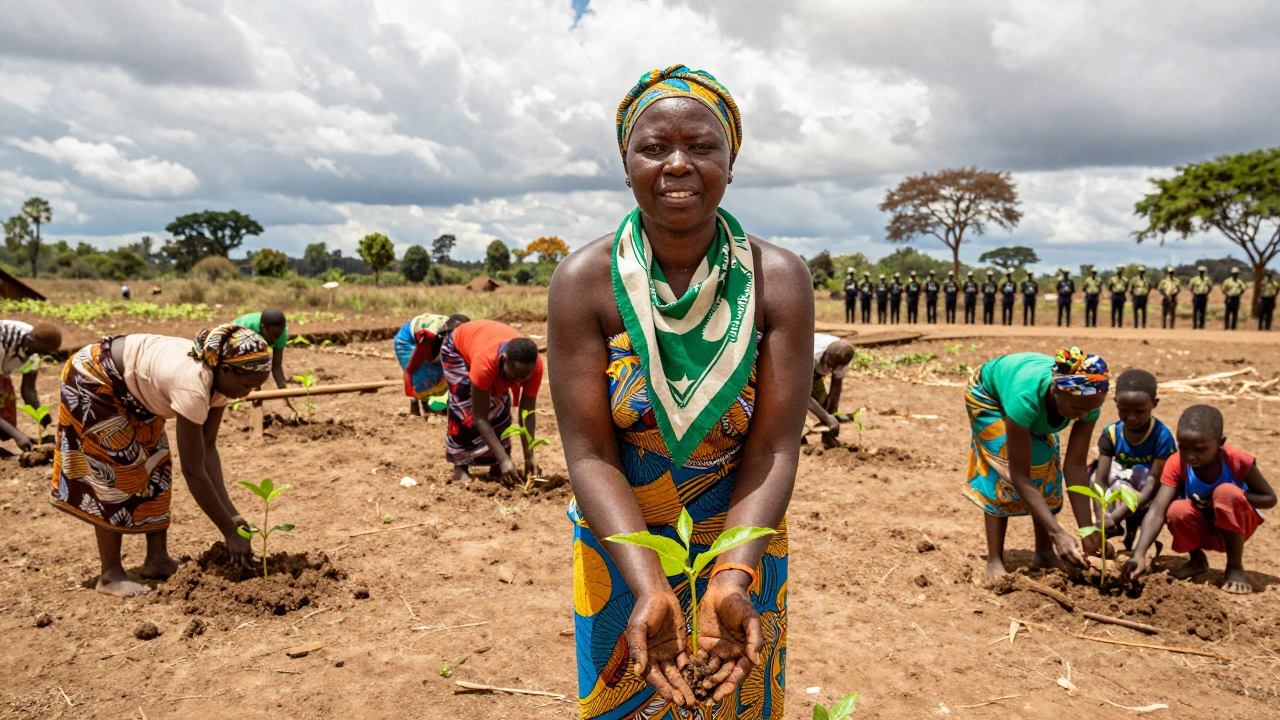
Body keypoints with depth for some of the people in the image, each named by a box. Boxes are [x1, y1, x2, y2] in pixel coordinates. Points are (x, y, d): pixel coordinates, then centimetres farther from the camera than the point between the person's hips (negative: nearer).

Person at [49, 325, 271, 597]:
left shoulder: (220, 379, -13)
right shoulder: (193, 387, -39)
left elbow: (208, 447, -10)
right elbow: (193, 471, -35)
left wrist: (231, 512, -16)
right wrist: (230, 532, -29)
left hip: (129, 389, 9)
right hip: (92, 379, -9)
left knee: (155, 464, 5)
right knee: (116, 471, -8)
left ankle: (157, 559, 13)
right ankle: (110, 575, 3)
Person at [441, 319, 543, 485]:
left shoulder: (534, 365, -34)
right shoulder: (485, 362, -47)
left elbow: (527, 411, -26)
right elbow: (480, 418, -41)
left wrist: (529, 457, -33)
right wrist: (504, 459, -44)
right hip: (457, 347, -4)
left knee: (500, 406, -5)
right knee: (464, 407, -19)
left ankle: (496, 465, 6)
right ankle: (460, 466, -6)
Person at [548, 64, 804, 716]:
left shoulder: (778, 280, -15)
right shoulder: (583, 281, -17)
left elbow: (773, 449, -16)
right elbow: (590, 455, -18)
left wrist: (732, 576, -29)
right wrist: (650, 586, -29)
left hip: (743, 543, 1)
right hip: (619, 544, 0)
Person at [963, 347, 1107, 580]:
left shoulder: (1086, 400, -33)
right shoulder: (1026, 396, -46)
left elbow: (1075, 467, -27)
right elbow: (1020, 476, -40)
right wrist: (1057, 533, -42)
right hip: (989, 394, -4)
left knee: (1046, 471, -6)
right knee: (1004, 473, -15)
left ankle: (1044, 554, 8)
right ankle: (994, 561, -6)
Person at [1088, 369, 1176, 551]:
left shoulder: (1162, 436, -20)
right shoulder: (1111, 434, -11)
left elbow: (1153, 484, -26)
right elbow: (1100, 479, -20)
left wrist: (1114, 517, -38)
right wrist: (1102, 517, -38)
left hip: (1149, 503, -3)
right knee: (1095, 471, -23)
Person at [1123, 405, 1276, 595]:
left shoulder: (1238, 461, -23)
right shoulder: (1176, 464, -21)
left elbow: (1270, 498, -8)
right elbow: (1157, 512, -31)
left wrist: (1231, 498, -27)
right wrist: (1139, 554, -45)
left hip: (1235, 526, -1)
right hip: (1203, 530, 1)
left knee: (1226, 491, -32)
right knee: (1177, 511, -32)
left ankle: (1235, 567, -10)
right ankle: (1197, 559, 4)